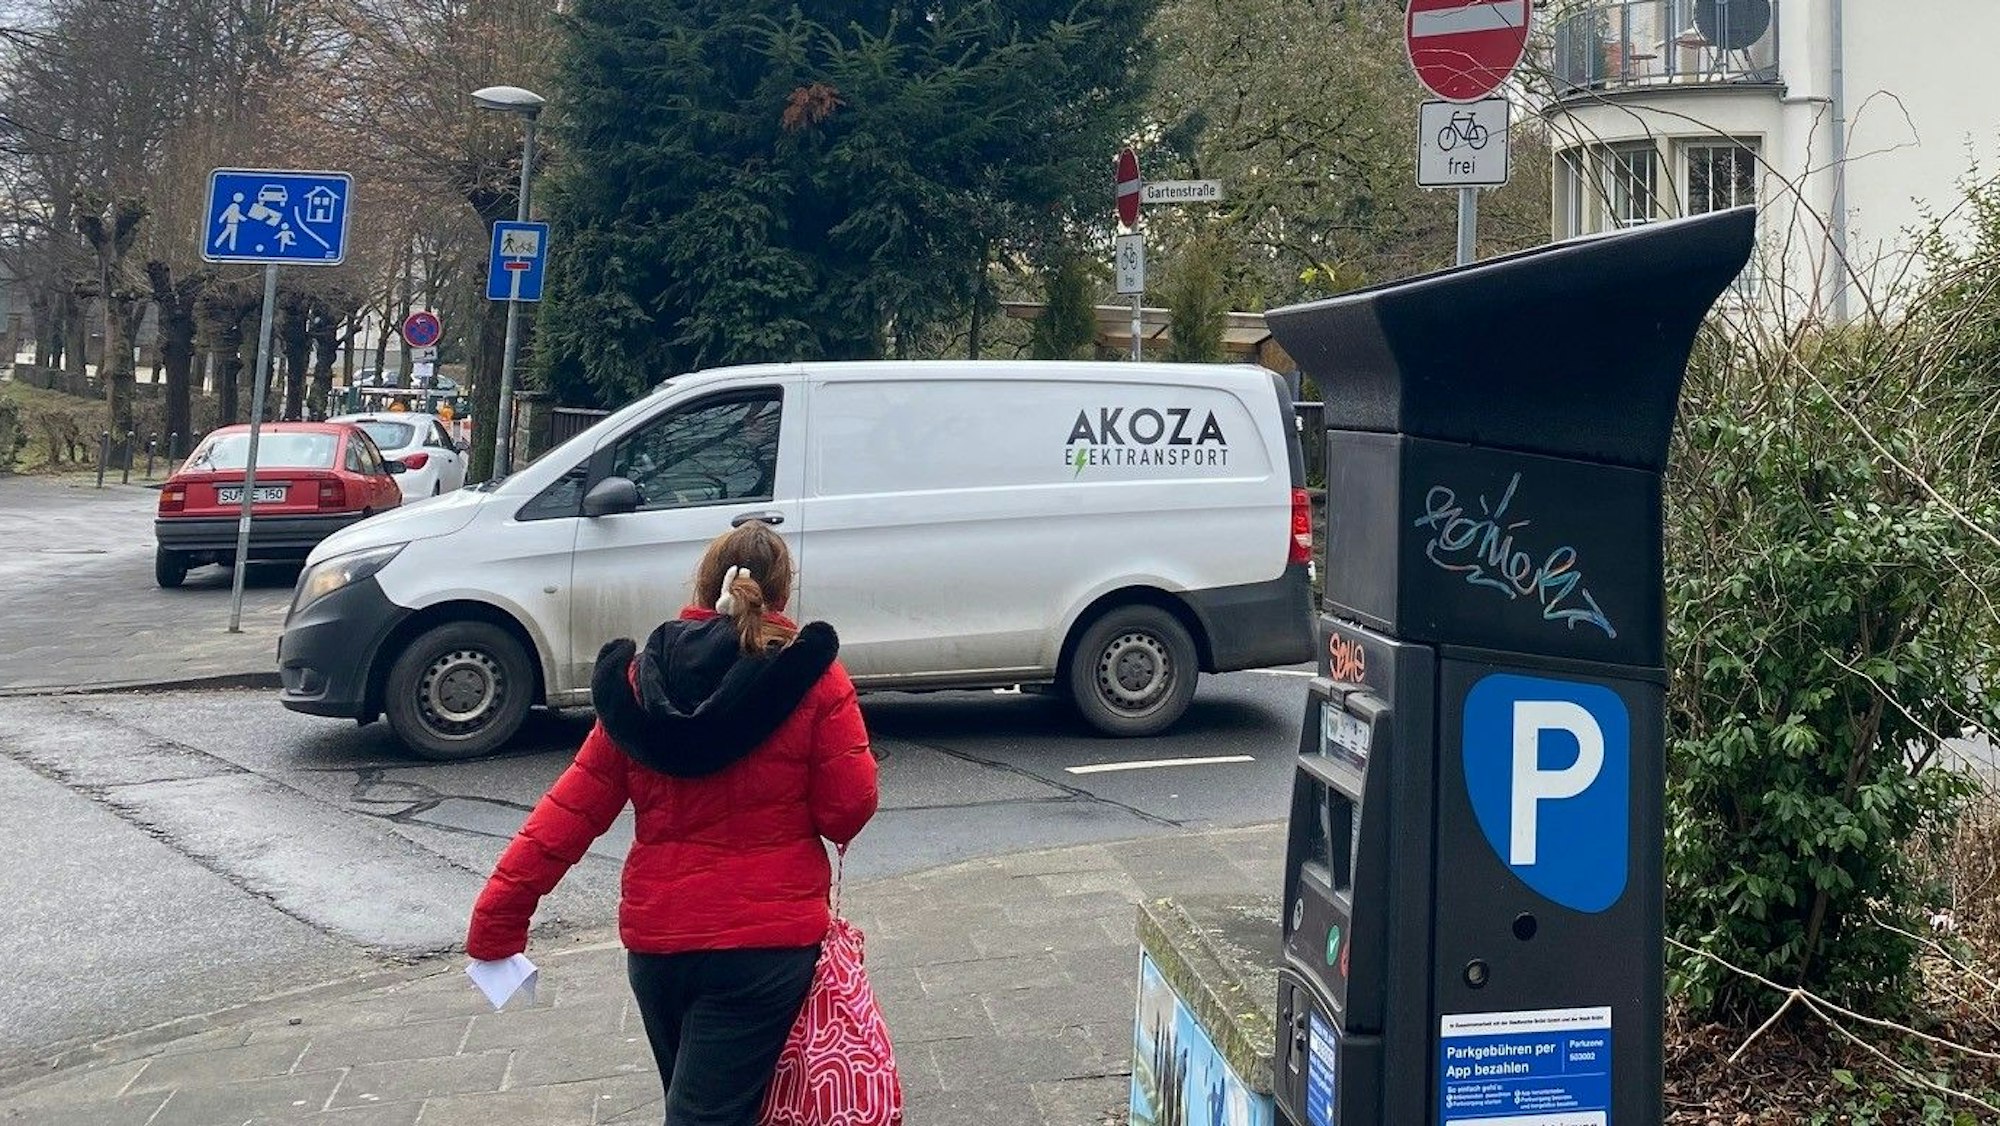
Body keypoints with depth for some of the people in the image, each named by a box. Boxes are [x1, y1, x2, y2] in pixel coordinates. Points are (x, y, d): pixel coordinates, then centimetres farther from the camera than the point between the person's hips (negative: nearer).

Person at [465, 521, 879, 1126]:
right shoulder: (814, 676, -8)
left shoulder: (640, 677, 1)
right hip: (768, 941, -4)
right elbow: (848, 809, -9)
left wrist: (497, 917, 1)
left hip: (655, 939, 4)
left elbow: (572, 808, -2)